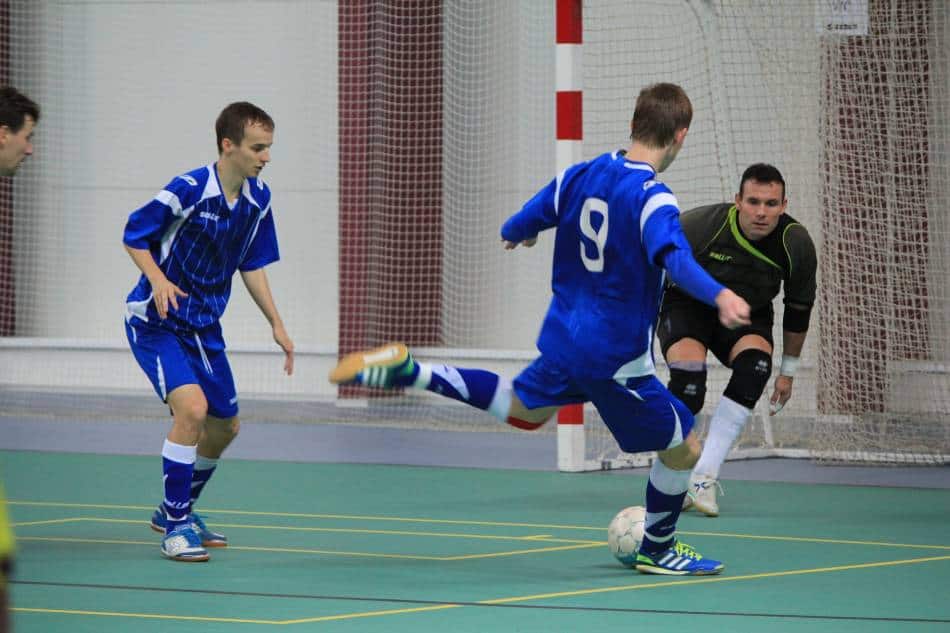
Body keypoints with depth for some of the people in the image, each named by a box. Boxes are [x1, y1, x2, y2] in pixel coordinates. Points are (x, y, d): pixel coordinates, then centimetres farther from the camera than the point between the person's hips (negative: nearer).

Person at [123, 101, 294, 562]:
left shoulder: (258, 200, -1)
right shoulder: (187, 190, -21)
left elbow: (252, 266, 11)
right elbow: (134, 234, -11)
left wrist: (276, 324, 7)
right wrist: (157, 278, -28)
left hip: (204, 325, 8)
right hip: (155, 320, -8)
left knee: (224, 426, 14)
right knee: (192, 407, -25)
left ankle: (177, 512, 37)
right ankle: (175, 528, -13)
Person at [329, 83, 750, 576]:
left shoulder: (580, 176, 2)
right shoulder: (652, 199, -21)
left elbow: (520, 225, 16)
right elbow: (675, 258, -40)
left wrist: (514, 234, 40)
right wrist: (719, 295, -56)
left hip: (564, 339, 8)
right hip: (616, 359, -8)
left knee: (524, 409, 34)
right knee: (683, 448, 8)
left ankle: (407, 372, 23)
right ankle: (657, 550, 26)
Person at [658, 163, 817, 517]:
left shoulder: (796, 245, -19)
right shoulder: (699, 226, -29)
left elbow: (798, 309, -2)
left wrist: (788, 371, 5)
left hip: (746, 316, 3)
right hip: (686, 305, -2)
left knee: (756, 365, -30)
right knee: (689, 380, -30)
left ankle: (705, 476, -27)